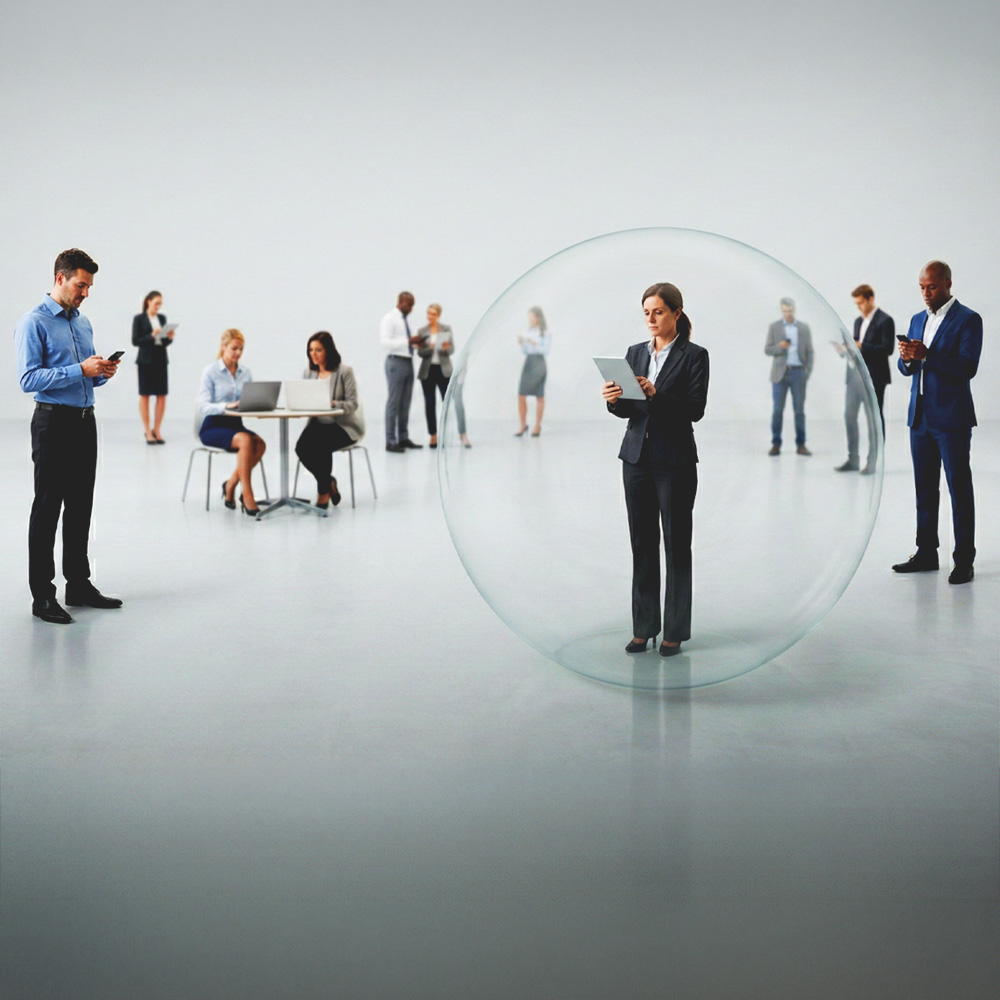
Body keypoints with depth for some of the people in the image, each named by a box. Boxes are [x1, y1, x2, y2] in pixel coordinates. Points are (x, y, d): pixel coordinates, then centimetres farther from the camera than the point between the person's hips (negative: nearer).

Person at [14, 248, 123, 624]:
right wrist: (79, 370, -22)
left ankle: (79, 585, 22)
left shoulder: (84, 323, 14)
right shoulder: (34, 323, -10)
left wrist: (102, 372, 0)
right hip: (54, 422, -7)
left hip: (85, 421, 8)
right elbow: (28, 379, -18)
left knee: (80, 508, 13)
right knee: (46, 510, -2)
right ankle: (42, 596, 4)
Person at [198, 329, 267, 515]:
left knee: (260, 444, -26)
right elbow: (203, 406, -15)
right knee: (245, 440, -34)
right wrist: (227, 405, -31)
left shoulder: (245, 372, 11)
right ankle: (247, 496, -31)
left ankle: (231, 485, -10)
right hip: (212, 427, -5)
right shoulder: (210, 372, -5)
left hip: (235, 424, 5)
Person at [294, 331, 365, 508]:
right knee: (301, 447, -24)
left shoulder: (345, 372, -6)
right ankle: (329, 482, 2)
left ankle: (324, 492, -10)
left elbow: (352, 404, -11)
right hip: (318, 423, 5)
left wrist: (332, 404, -29)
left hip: (343, 425, -5)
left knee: (320, 445, -32)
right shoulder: (308, 373, 10)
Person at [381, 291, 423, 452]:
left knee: (405, 403, 10)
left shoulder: (405, 319, 16)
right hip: (396, 362, -8)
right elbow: (386, 342, -18)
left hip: (408, 362, 8)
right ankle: (390, 441, -3)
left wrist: (414, 343, 6)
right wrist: (408, 341, -22)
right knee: (394, 402, -6)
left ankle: (403, 438, 16)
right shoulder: (389, 318, -8)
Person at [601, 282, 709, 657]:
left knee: (676, 545, 2)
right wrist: (614, 400, -13)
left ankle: (674, 631, 9)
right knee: (641, 544, 8)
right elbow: (626, 411, 9)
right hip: (636, 456, 5)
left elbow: (696, 409, -14)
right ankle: (643, 627, 16)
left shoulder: (694, 355, -5)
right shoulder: (635, 353, 10)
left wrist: (656, 393, -26)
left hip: (674, 460, -5)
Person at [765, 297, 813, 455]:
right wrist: (780, 346, -18)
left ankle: (801, 445, 5)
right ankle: (776, 445, 4)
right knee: (777, 410, -2)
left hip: (798, 372, 1)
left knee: (799, 410, 1)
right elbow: (767, 350, 1)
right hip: (780, 373, -1)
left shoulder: (804, 328, 7)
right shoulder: (774, 327, 3)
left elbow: (809, 352, 8)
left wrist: (808, 371, -3)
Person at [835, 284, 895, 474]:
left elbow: (888, 348, -15)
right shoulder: (858, 321, 17)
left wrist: (861, 347, -20)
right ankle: (853, 460, 15)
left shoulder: (885, 320, -7)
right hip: (854, 373, 8)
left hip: (873, 376, -8)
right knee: (849, 416, 7)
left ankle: (873, 462, 5)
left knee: (874, 419, -1)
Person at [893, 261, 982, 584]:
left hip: (952, 418, -7)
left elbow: (967, 367, -17)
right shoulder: (917, 320, 15)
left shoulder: (968, 320, -6)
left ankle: (964, 560, 2)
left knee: (959, 488, -2)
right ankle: (926, 554, 18)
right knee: (924, 488, 11)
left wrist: (927, 355, -25)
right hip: (920, 417, 7)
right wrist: (907, 358, -9)